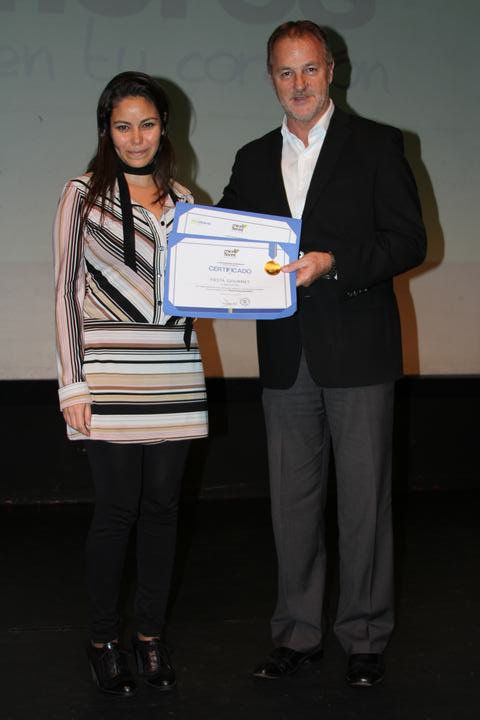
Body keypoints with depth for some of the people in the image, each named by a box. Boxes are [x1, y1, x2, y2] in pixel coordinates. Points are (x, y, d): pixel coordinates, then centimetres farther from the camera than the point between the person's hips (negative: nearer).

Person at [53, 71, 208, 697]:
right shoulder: (84, 195, 1)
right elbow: (67, 292, -2)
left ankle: (152, 634, 19)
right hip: (110, 374, -4)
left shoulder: (181, 199, 14)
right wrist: (72, 385, -8)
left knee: (162, 504, 7)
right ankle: (104, 640, 14)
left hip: (174, 373, 4)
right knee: (117, 507, -1)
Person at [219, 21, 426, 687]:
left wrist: (334, 262, -18)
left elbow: (409, 239, -6)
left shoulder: (376, 145, 1)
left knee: (363, 500, 1)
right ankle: (298, 632, 21)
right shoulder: (253, 160, 14)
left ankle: (365, 637, 13)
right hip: (287, 356, 4)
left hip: (357, 352, -4)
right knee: (292, 500, 10)